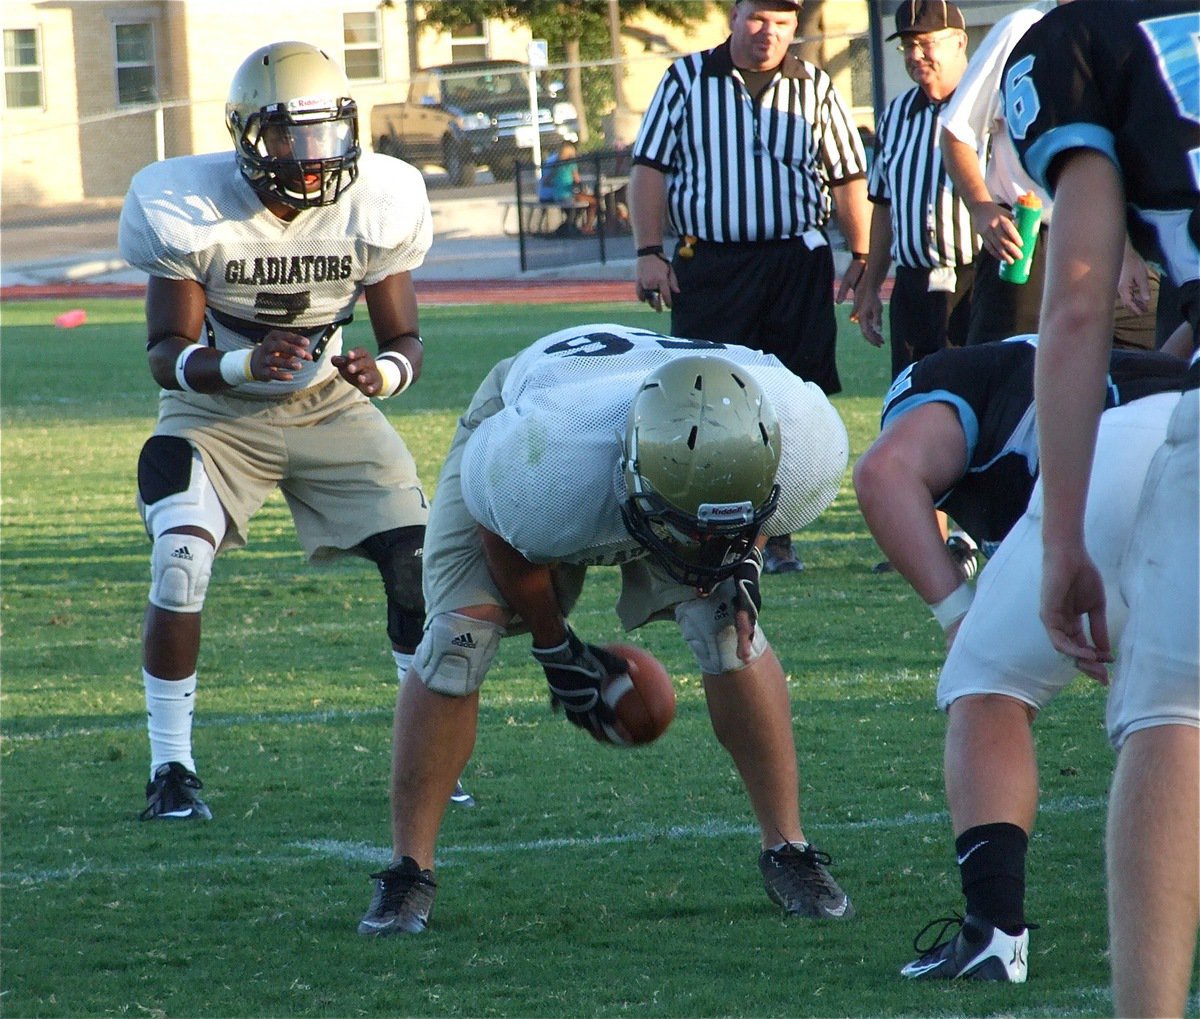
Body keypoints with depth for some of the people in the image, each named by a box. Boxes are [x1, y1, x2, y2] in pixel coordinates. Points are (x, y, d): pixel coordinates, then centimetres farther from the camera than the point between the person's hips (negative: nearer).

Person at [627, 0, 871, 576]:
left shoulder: (815, 90, 10)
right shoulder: (687, 80, 6)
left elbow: (849, 177, 13)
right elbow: (650, 167, 4)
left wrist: (861, 258, 6)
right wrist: (649, 253, -4)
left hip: (797, 267, 1)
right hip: (709, 265, -1)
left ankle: (777, 536, 7)